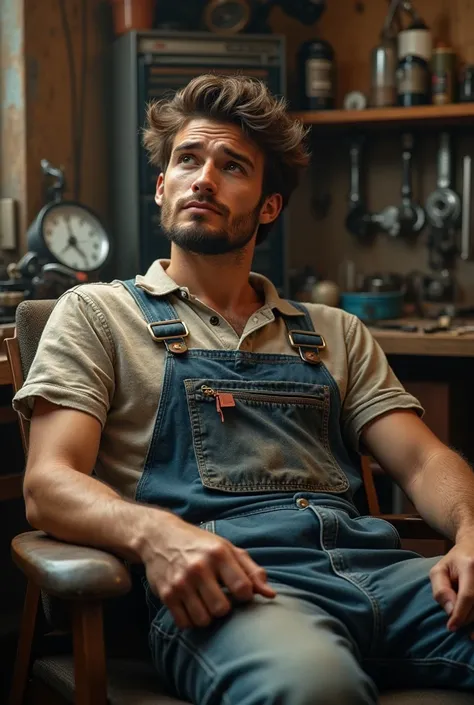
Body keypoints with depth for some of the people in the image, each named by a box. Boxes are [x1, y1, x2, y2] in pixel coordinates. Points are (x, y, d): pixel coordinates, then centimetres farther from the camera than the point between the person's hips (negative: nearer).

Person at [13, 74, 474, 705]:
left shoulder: (335, 333, 28)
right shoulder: (98, 313, 16)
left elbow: (424, 460, 17)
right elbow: (49, 485, 3)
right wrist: (153, 532, -21)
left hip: (376, 565, 5)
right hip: (218, 582, -4)